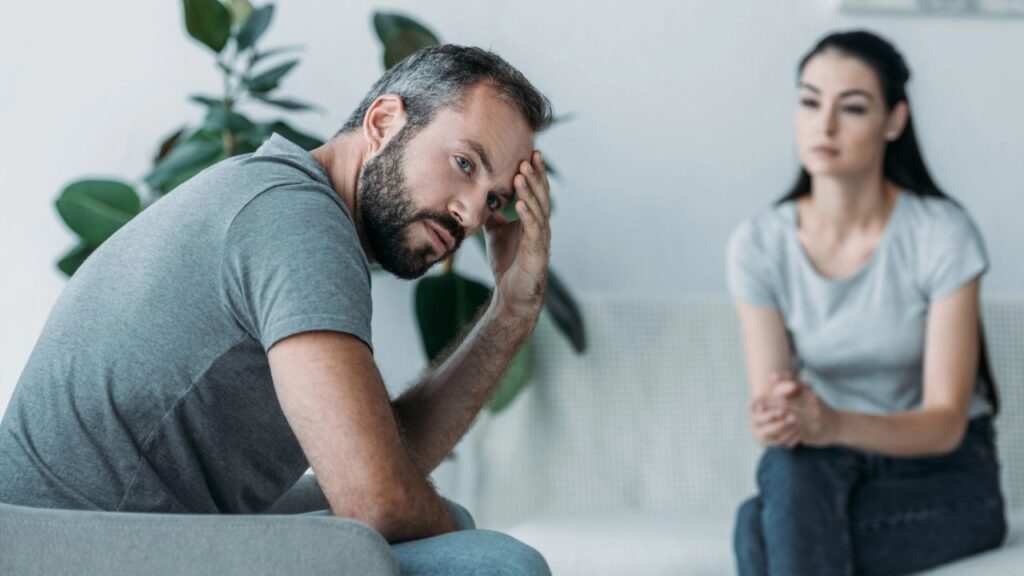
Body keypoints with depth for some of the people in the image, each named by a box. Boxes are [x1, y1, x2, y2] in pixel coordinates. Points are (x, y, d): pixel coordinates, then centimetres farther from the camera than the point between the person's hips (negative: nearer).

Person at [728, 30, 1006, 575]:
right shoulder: (758, 244, -6)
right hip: (826, 468, 3)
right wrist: (775, 419, -37)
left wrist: (834, 424, -39)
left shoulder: (941, 234, -16)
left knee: (761, 528, -30)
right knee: (789, 466, -34)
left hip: (943, 475, -3)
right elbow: (770, 396, -10)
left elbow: (945, 422, -19)